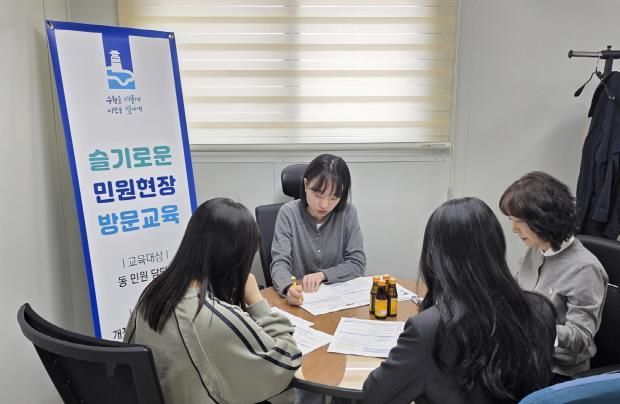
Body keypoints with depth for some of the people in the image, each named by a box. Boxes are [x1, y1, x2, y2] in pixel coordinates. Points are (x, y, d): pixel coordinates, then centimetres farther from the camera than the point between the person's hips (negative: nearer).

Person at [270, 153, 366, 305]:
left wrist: (322, 275, -18)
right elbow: (280, 263, -14)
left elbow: (357, 263, -4)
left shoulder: (348, 212, -5)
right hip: (300, 297, -1)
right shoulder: (289, 213, -9)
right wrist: (289, 288, -34)